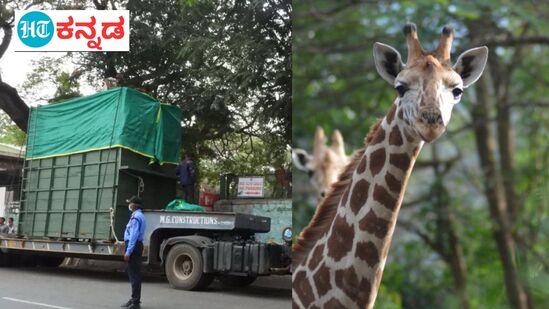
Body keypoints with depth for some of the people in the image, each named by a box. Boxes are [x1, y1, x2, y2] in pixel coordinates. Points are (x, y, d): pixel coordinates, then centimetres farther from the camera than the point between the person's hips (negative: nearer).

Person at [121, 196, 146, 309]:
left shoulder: (136, 217, -17)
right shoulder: (140, 215, 16)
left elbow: (133, 236, -22)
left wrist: (128, 252, -22)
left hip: (133, 246, -11)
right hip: (136, 245, 11)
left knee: (134, 274, -6)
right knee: (133, 273, 16)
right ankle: (134, 299, 25)